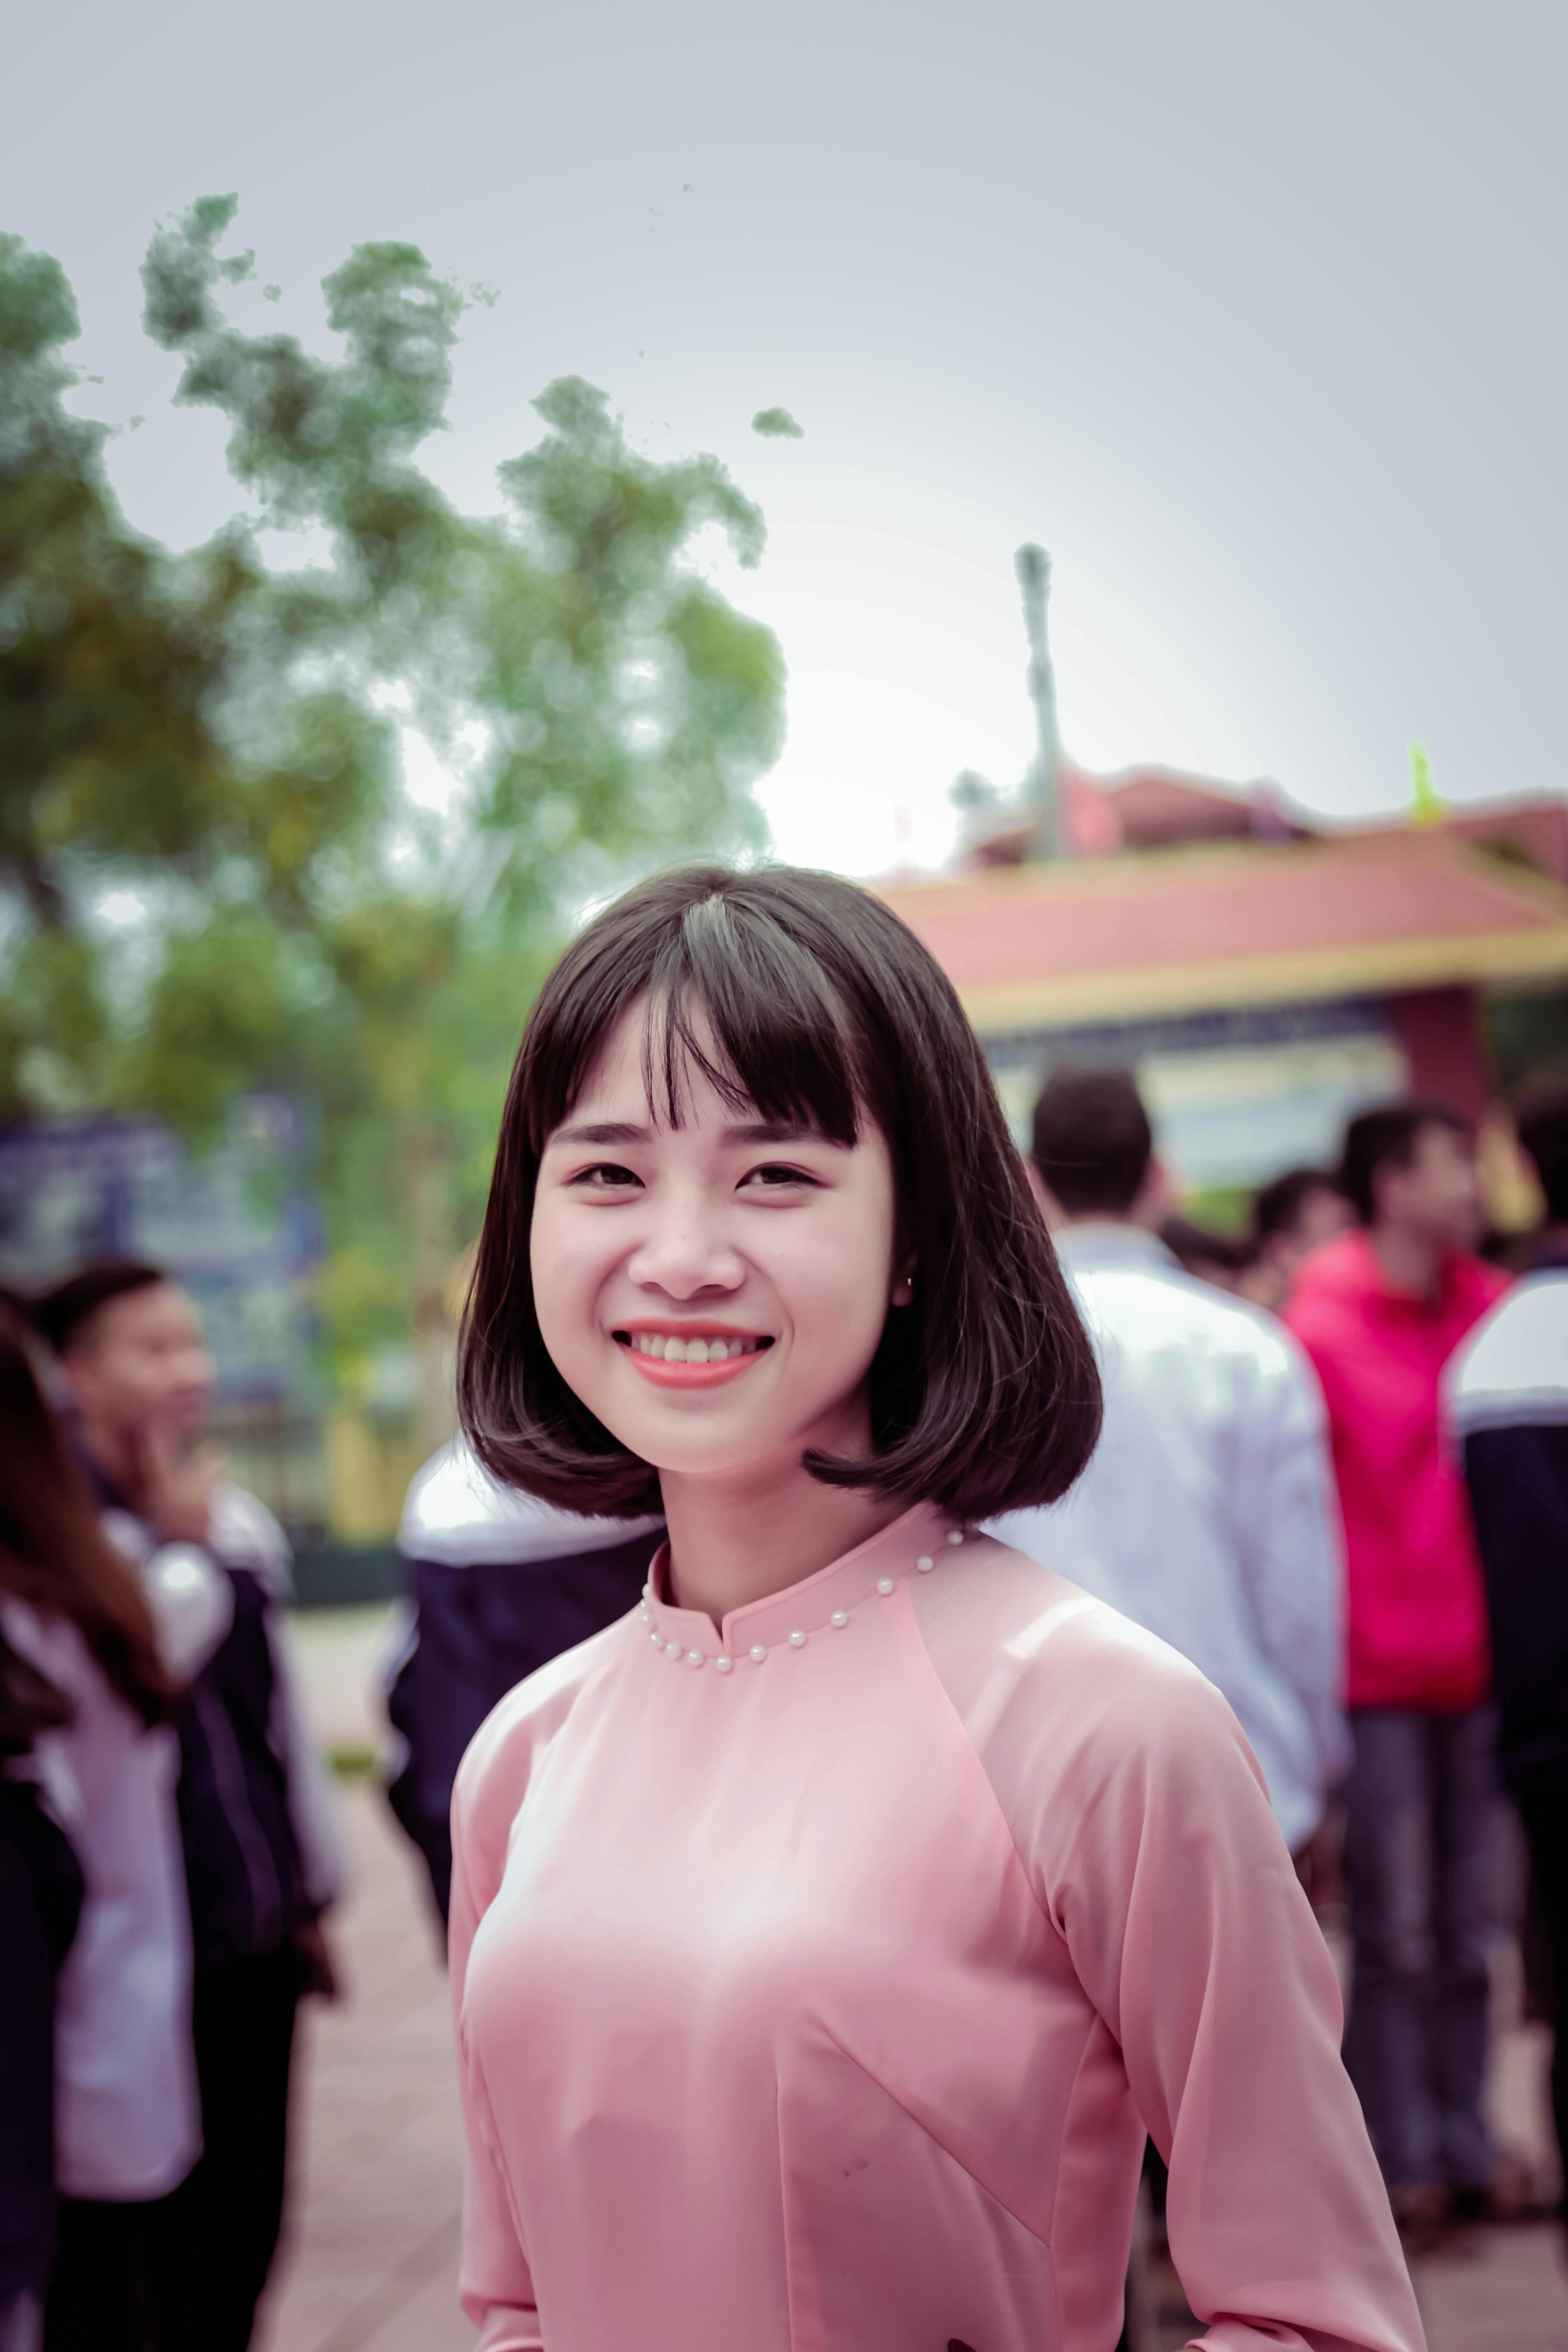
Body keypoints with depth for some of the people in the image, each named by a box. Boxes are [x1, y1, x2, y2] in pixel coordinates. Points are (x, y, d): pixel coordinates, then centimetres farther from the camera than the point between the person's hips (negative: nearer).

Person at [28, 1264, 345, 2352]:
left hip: (259, 1936, 6)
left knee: (247, 2221, 11)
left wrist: (311, 1892, 22)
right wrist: (175, 1545, -15)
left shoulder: (240, 1519, 13)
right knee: (161, 2237, 0)